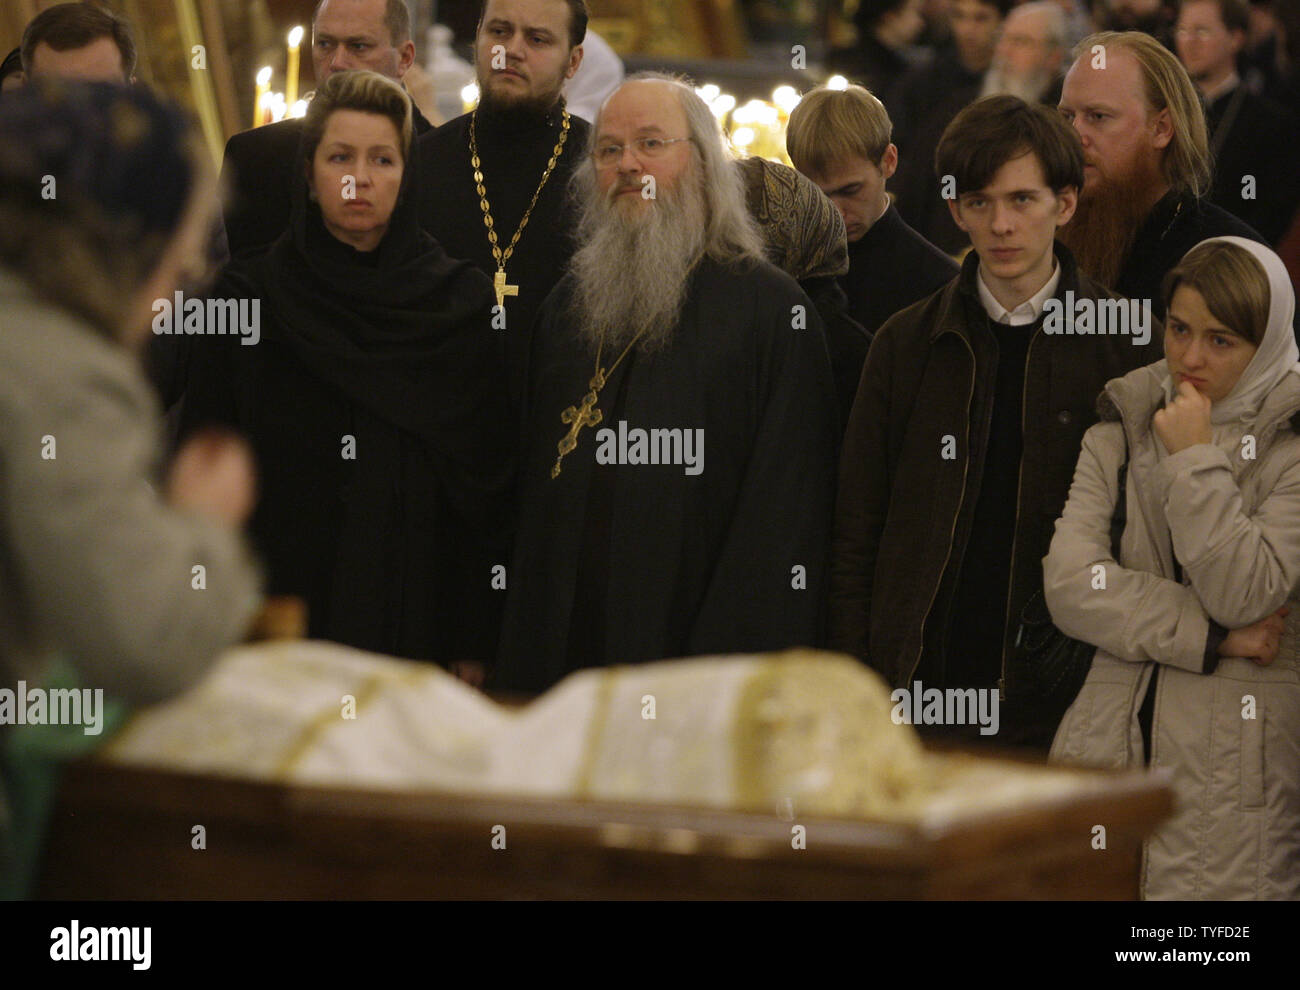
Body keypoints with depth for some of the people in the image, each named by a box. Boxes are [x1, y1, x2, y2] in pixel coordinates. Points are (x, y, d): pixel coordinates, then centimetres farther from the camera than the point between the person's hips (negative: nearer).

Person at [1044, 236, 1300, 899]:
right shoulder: (1120, 432, 9)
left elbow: (1244, 595, -14)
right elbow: (1069, 587, -2)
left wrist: (1195, 461, -13)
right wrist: (1212, 639, -8)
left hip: (1236, 770, -3)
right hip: (1109, 745, 3)